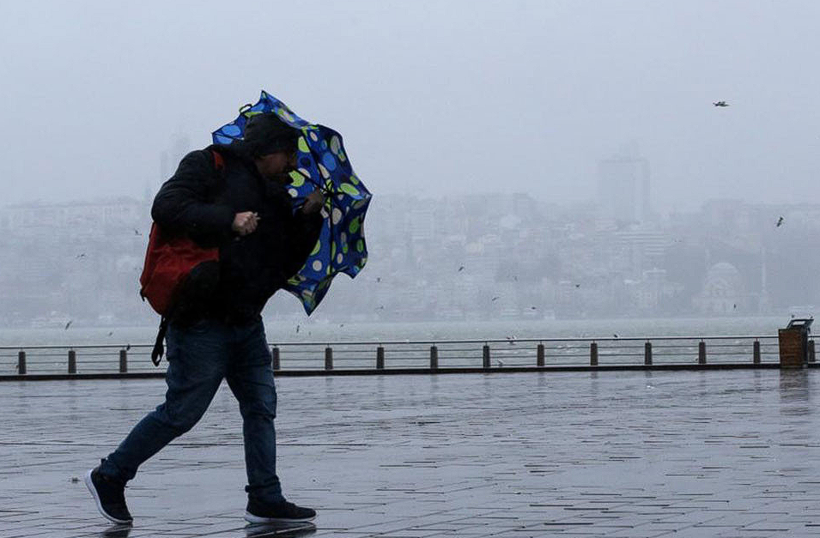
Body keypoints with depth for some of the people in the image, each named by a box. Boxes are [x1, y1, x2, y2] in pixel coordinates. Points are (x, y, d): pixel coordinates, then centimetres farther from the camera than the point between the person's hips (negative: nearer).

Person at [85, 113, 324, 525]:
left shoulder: (276, 196, 17)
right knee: (182, 411, -3)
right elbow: (166, 208, -19)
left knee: (261, 408, 7)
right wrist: (228, 220, -24)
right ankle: (109, 476, 11)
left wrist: (308, 218, 4)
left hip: (246, 322, 8)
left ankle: (265, 500, 13)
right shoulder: (210, 167, -5)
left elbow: (285, 265, 16)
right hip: (203, 320, -8)